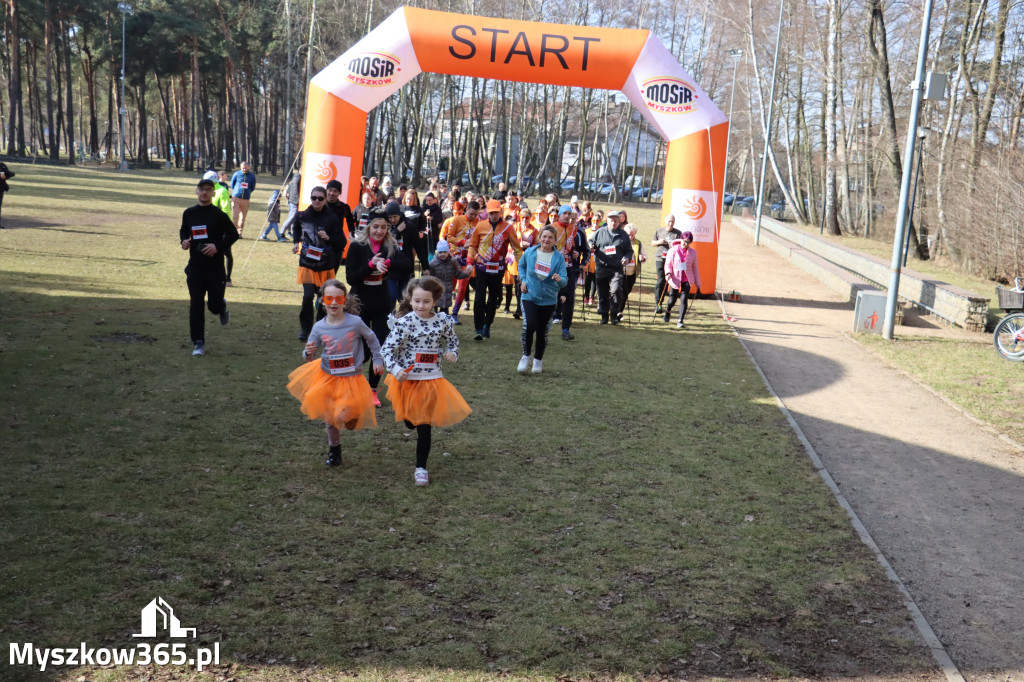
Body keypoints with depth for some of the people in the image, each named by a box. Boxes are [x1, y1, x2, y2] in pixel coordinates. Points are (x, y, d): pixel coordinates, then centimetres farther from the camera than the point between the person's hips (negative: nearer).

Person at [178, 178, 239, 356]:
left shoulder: (218, 215, -6)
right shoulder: (189, 213, 7)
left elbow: (233, 234, -3)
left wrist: (218, 246, -16)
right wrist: (184, 241, 1)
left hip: (216, 268, -3)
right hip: (195, 268, 3)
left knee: (214, 304, 1)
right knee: (195, 306, 0)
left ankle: (222, 308, 40)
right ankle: (198, 343, 8)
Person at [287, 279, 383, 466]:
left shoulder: (355, 322, -17)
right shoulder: (319, 327, -11)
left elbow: (371, 339, 2)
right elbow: (308, 359, -6)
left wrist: (378, 360, 4)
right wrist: (308, 353, -27)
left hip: (350, 379, -2)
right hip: (327, 378, 3)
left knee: (342, 417, -13)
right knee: (329, 418, 11)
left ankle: (357, 413, 22)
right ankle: (334, 449, 34)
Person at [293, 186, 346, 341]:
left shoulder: (332, 218, -4)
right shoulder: (303, 216, 4)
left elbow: (342, 241, -3)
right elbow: (297, 231, 26)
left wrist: (329, 238, -20)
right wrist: (297, 244, 9)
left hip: (326, 265, -1)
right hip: (307, 263, 1)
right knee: (308, 296, -11)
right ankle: (305, 330, 3)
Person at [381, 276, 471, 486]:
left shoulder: (443, 321, -5)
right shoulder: (405, 322, -14)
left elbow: (452, 342, 13)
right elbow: (387, 349, -12)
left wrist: (452, 354, -7)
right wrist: (396, 370, -25)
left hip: (431, 381, 1)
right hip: (407, 380, -1)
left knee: (424, 426, 4)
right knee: (410, 421, 16)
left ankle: (421, 468, 15)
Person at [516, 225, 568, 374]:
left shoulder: (558, 257, -8)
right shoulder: (530, 252, -5)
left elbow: (564, 281, -12)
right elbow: (521, 265, 16)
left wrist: (559, 279, -35)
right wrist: (523, 280, 2)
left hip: (548, 300, 1)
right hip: (529, 296, -1)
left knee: (542, 331, 9)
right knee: (529, 325, -19)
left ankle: (538, 359, 31)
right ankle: (526, 355, 2)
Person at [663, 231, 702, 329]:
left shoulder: (693, 252, 2)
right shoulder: (673, 250, -5)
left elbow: (695, 268, 9)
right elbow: (668, 264, -3)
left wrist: (698, 284, 10)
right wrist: (668, 273, -24)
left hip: (687, 280, 1)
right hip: (675, 279, -1)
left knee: (684, 299, -11)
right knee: (672, 299, 8)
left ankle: (680, 321, -7)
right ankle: (668, 311, 42)